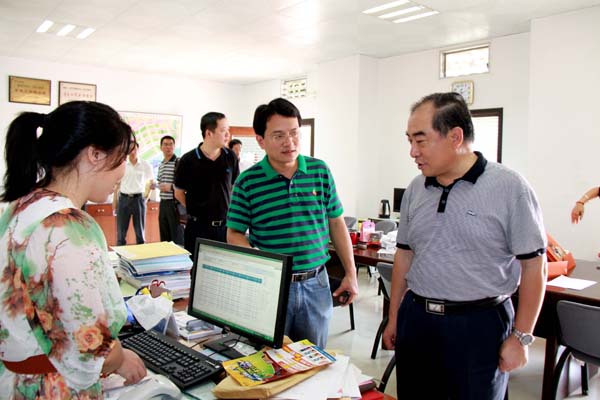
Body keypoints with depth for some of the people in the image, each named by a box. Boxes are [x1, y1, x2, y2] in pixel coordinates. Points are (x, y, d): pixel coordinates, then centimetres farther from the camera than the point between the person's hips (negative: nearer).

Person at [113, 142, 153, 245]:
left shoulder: (145, 165, 0)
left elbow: (151, 182, 12)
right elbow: (117, 184, 8)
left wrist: (146, 197, 4)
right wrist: (114, 200, 5)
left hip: (138, 199, -1)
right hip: (123, 198, 1)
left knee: (140, 230, 7)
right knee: (121, 230, 5)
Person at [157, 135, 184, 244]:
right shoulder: (160, 165, 15)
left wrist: (171, 187, -19)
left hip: (175, 203, -7)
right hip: (163, 203, 8)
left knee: (177, 236, 0)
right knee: (164, 236, 14)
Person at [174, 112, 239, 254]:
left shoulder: (231, 157, 0)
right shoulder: (188, 160, -8)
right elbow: (179, 193, 3)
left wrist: (225, 209, 7)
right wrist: (195, 210, 2)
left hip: (225, 225, 3)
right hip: (198, 226, -2)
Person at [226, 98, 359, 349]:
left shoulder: (320, 171, 0)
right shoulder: (247, 182, -7)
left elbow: (336, 224, 7)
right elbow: (234, 234, -2)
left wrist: (350, 273, 6)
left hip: (316, 283, 2)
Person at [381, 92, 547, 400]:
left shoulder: (509, 187, -11)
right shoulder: (415, 190, 4)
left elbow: (533, 266, -8)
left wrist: (521, 337, -8)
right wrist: (394, 318, 12)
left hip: (480, 324, -4)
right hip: (416, 318, 5)